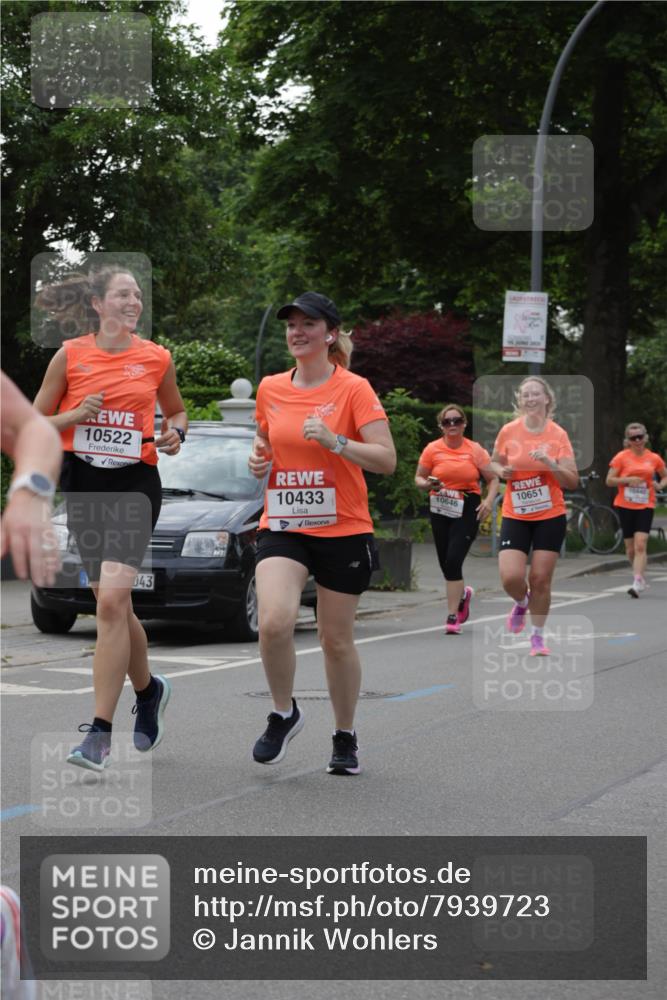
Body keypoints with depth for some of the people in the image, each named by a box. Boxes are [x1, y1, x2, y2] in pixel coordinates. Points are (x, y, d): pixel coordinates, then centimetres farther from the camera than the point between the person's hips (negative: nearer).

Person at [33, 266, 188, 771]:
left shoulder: (157, 357, 3)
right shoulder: (70, 355, 1)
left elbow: (177, 411, 20)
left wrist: (175, 434, -1)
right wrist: (78, 415, -13)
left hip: (135, 484, -2)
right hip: (84, 483, 2)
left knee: (111, 601, -15)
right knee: (114, 602, 11)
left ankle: (100, 733, -15)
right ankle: (149, 689, 38)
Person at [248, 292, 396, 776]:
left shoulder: (354, 389, -7)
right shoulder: (271, 389, 6)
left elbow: (387, 459, -12)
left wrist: (335, 441, -25)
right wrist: (258, 458, 2)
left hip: (343, 531, -2)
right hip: (282, 527, 3)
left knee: (337, 638, 6)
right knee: (274, 622, -20)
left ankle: (346, 737, 26)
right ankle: (284, 714, 5)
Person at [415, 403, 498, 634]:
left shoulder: (475, 450, 0)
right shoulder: (432, 449, 2)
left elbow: (493, 479, 6)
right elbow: (418, 478, 9)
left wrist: (489, 500, -11)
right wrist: (428, 484, -14)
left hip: (468, 510, -3)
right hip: (440, 509, 3)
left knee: (453, 561, -15)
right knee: (446, 563, 9)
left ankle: (453, 617, -9)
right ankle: (462, 594, 44)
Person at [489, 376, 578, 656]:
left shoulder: (558, 434, -4)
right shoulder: (508, 431, -2)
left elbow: (572, 481, -6)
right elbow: (493, 464, 15)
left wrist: (549, 462, -22)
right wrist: (502, 471, -8)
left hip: (550, 516, -1)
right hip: (515, 516, 1)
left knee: (540, 579, -1)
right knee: (511, 577, -12)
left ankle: (538, 636, 18)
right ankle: (521, 603, 24)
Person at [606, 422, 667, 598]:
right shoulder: (621, 457, 0)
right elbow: (609, 480, -2)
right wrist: (628, 480, -16)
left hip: (645, 506, -1)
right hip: (625, 506, 1)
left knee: (640, 544, -16)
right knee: (630, 547, 8)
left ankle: (637, 583, -19)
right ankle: (640, 577, 30)